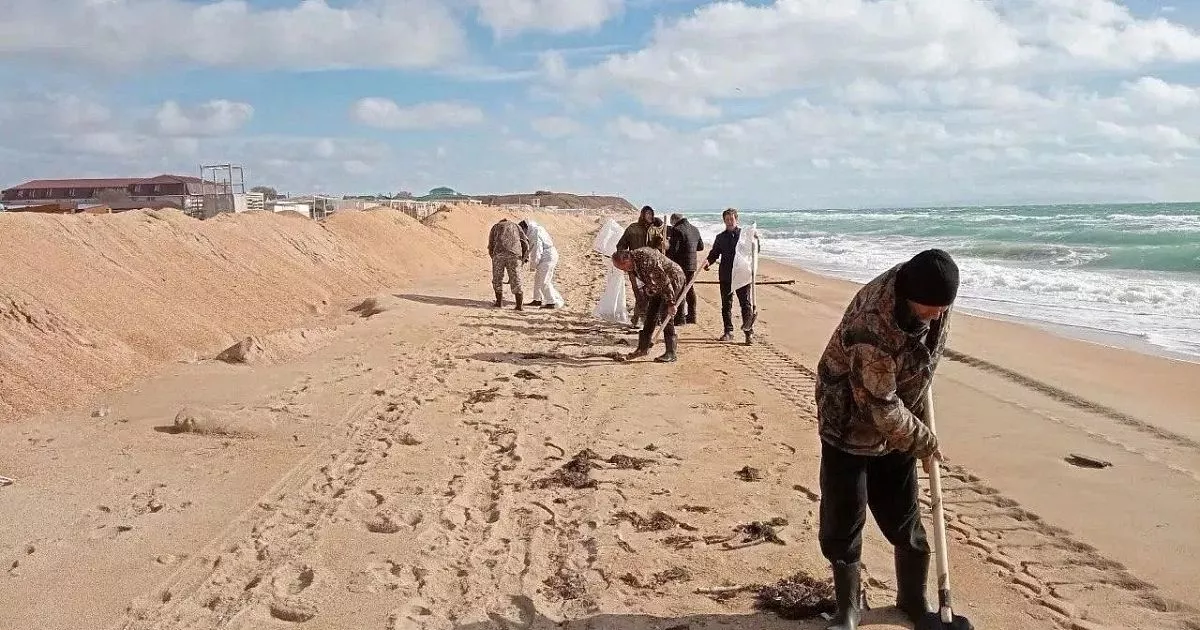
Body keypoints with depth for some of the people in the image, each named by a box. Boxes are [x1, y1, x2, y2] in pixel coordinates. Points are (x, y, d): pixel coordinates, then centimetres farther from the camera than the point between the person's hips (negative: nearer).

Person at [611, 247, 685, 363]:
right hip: (658, 285, 9)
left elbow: (665, 280, -30)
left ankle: (670, 353, -11)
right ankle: (643, 348, 15)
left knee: (666, 315, -14)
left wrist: (671, 303, -26)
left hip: (673, 279, -9)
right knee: (650, 314, 6)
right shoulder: (632, 265, -5)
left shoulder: (647, 259, -33)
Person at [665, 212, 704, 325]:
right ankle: (691, 316, 23)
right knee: (690, 289, 17)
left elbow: (673, 249, -19)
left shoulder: (677, 230, -14)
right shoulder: (695, 229, 11)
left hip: (680, 265, -8)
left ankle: (680, 318, -2)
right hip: (692, 265, 8)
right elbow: (701, 247, 18)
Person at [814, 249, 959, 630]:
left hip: (896, 426, 6)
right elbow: (881, 408, -28)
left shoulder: (929, 291, -13)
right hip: (849, 425, -6)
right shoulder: (872, 326, -37)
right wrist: (924, 442, -13)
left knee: (905, 520, 12)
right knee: (842, 522, 0)